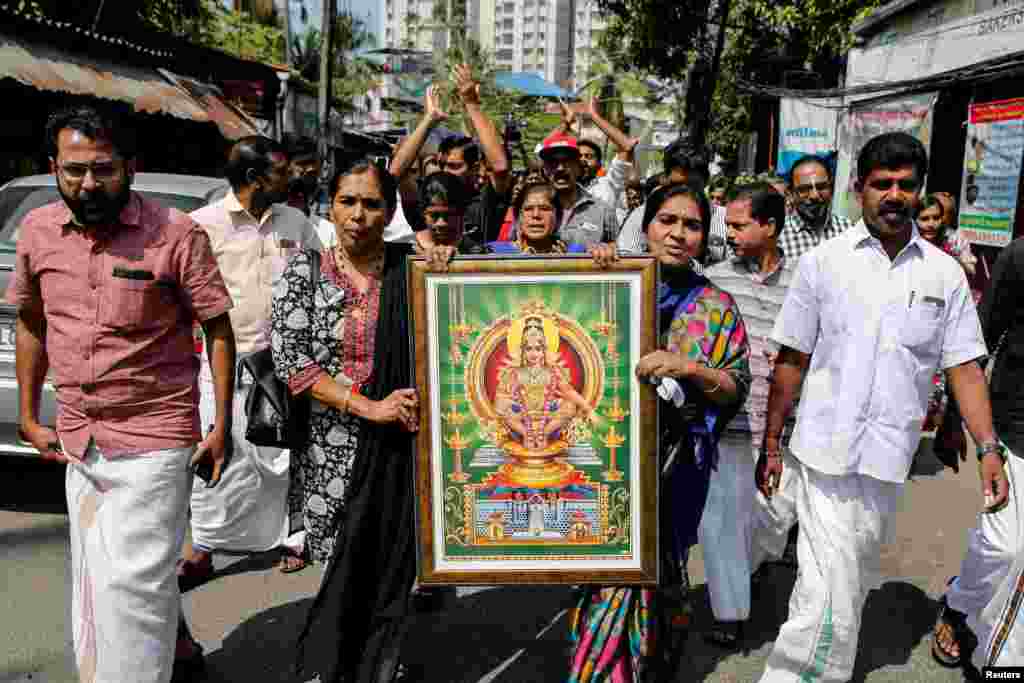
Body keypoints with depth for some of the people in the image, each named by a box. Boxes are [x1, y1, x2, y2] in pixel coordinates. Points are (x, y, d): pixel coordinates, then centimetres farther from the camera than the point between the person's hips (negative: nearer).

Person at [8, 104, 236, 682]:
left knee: (131, 582, -6)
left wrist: (222, 424, -10)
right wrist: (28, 416, 13)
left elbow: (218, 329, -8)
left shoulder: (177, 234, -13)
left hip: (154, 438, -6)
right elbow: (31, 324, 14)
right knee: (98, 579, 20)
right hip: (77, 441, 6)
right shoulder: (38, 231, 3)